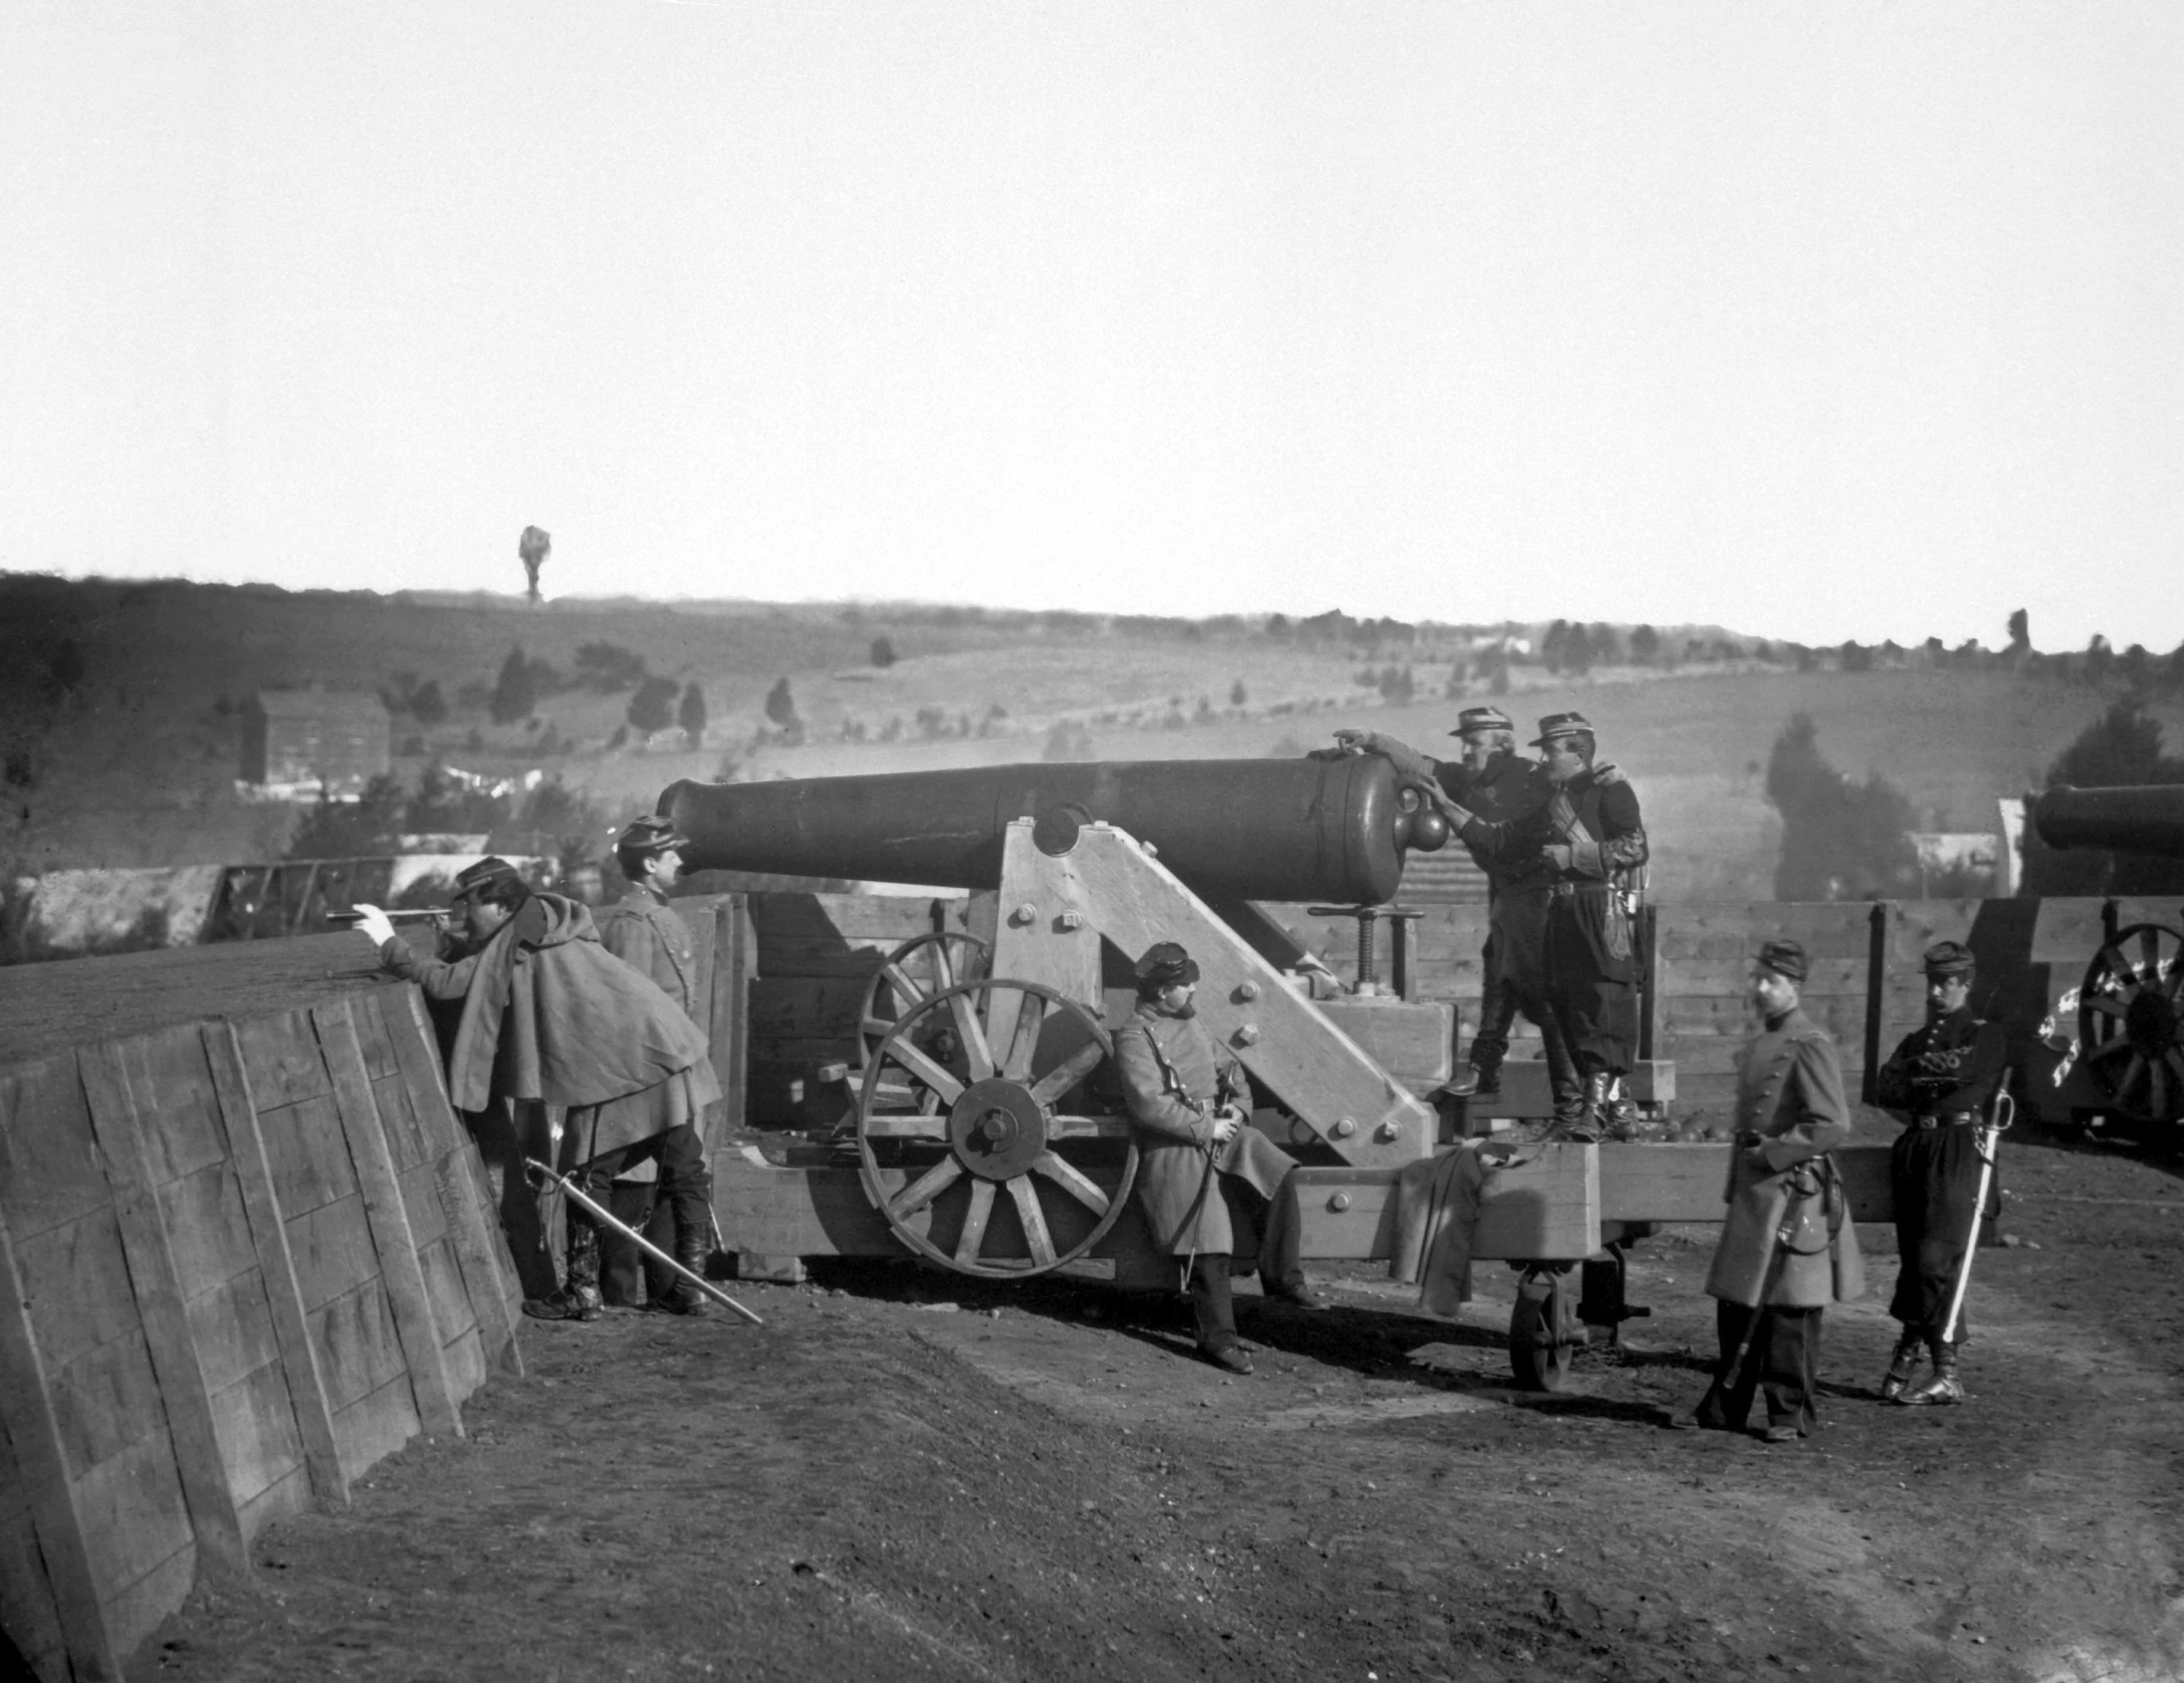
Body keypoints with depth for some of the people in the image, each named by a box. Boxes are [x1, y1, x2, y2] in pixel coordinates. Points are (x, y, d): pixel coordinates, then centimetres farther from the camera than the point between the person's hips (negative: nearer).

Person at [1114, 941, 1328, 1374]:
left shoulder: (1189, 1022, 14)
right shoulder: (1135, 1037, -12)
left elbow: (1228, 1065, 25)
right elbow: (1149, 1105, -21)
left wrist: (1235, 1103, 4)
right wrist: (1205, 1128, -18)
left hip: (1219, 1131, 7)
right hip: (1177, 1150, -7)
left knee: (1277, 1175, -18)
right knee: (1207, 1251, -10)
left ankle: (1282, 1276, -7)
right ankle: (1218, 1339, 0)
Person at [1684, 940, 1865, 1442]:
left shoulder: (1809, 1045, -12)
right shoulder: (1757, 1044, 14)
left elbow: (1834, 1126, -18)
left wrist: (1771, 1152, -16)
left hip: (1793, 1195, -8)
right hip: (1753, 1194, 8)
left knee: (1790, 1310, 1)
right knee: (1735, 1304, 11)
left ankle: (1791, 1414, 11)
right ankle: (1725, 1407, 20)